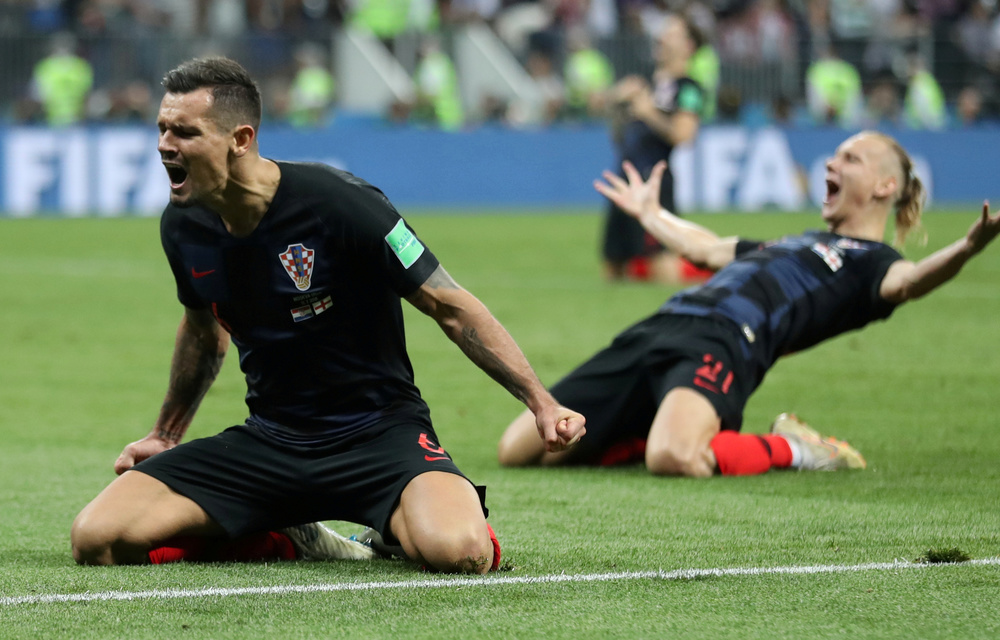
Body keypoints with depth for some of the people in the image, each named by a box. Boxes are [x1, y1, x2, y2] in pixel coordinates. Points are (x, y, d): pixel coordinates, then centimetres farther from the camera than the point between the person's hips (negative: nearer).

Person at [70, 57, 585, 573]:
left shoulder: (337, 203, -19)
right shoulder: (184, 226, -1)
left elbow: (452, 309, -12)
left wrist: (541, 403, -17)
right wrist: (166, 433, 30)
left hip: (378, 434, -5)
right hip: (267, 441, 5)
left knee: (456, 550, -36)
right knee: (97, 539, -14)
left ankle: (400, 529, 4)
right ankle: (288, 540, 7)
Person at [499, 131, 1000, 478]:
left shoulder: (869, 262, 8)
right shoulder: (798, 244, 33)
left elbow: (907, 281, -16)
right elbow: (705, 250, 49)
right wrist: (649, 213, 65)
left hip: (723, 346, -8)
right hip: (658, 331, 8)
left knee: (673, 458, -42)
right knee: (518, 451, -1)